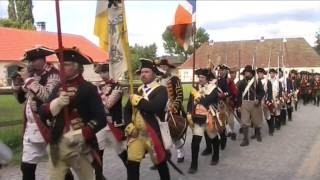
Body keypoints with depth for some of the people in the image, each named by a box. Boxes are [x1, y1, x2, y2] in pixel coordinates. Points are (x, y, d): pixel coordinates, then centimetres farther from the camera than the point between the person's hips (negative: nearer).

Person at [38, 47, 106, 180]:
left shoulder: (89, 89, -7)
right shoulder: (58, 88, 9)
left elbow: (100, 119, -12)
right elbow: (42, 112, 3)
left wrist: (81, 134, -22)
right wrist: (55, 104, -16)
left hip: (80, 147, -4)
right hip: (57, 146, 4)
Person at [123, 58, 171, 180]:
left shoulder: (161, 90, -10)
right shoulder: (138, 90, 10)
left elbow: (154, 107, -29)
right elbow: (127, 110, 11)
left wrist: (137, 100, -16)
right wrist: (129, 125, -6)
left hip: (154, 133, -5)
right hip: (136, 133, 5)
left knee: (160, 163, 14)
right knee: (132, 164, 2)